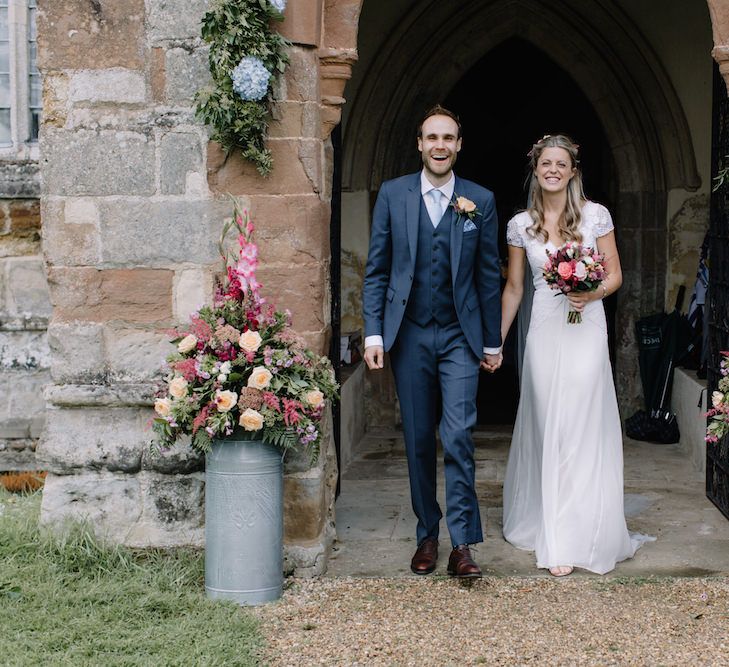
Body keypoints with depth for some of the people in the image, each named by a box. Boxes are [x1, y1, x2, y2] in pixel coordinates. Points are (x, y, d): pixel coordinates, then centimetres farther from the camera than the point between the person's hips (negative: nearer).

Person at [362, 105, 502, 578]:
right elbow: (376, 270, 4)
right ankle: (428, 535, 21)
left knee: (458, 436, -10)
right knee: (418, 441, 8)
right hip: (410, 335, 1)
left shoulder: (481, 200, 3)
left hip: (460, 336, -1)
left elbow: (489, 275, 6)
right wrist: (374, 332, -4)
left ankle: (462, 544, -5)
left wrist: (493, 341, 6)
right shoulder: (393, 194, 3)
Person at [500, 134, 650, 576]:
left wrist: (592, 293, -16)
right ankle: (549, 528, 14)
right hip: (545, 328, 2)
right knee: (547, 427, 4)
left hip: (586, 328, -2)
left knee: (582, 427, -5)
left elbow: (615, 275, 4)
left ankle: (575, 540, 3)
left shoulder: (596, 215, 0)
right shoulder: (521, 224, 5)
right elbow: (514, 288, 12)